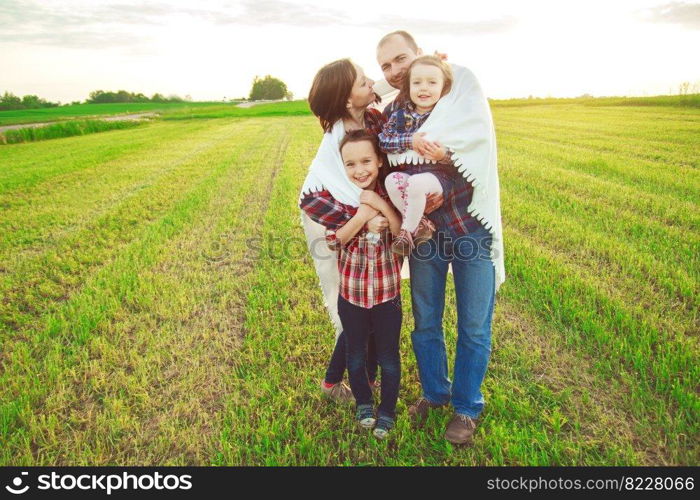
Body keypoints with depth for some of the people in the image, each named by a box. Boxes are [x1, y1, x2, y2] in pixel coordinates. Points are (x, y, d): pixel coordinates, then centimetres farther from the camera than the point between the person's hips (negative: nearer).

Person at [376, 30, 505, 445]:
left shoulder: (460, 79, -4)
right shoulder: (391, 114, 6)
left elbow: (476, 127, -22)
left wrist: (423, 141, -30)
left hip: (471, 228, -3)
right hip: (424, 231, 4)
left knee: (474, 329, 9)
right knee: (425, 324, 15)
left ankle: (467, 407, 31)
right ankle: (434, 392, 40)